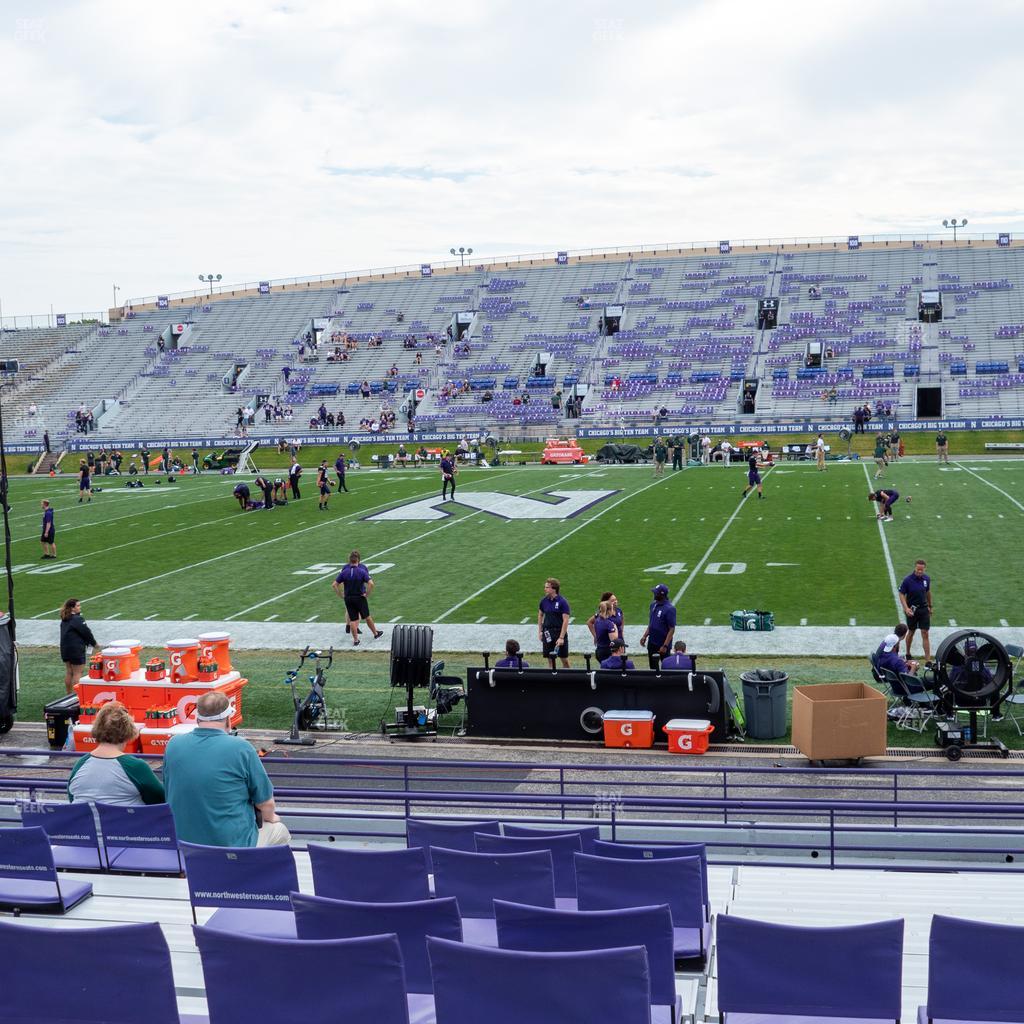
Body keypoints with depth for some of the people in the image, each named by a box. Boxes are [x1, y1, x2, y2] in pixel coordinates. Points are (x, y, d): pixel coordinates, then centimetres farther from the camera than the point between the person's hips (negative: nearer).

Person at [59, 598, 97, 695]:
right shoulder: (77, 619, -18)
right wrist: (94, 643, 3)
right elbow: (86, 632, -14)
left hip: (65, 649, 9)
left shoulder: (64, 620, 9)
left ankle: (69, 693, 23)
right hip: (76, 649, -9)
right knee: (77, 673, -2)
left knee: (69, 672, 16)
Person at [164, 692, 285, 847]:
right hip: (232, 844, -5)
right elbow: (265, 802, -6)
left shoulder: (173, 745, -4)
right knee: (279, 830, 25)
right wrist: (270, 818, 18)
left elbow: (169, 793, 12)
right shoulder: (241, 748, -16)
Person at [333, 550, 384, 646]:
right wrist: (367, 594, -9)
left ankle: (355, 640, 8)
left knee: (352, 619, 7)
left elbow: (334, 585, -5)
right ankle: (376, 634, 31)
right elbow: (371, 583, -22)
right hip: (360, 597, -2)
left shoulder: (344, 572, -4)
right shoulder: (362, 571, -11)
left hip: (348, 598, 2)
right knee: (367, 617, 15)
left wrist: (341, 595, 1)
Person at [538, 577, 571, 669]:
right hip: (547, 632, 4)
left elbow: (566, 620, -14)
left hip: (560, 631, -4)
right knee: (550, 659, 8)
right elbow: (540, 615, 18)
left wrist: (561, 637, -18)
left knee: (564, 659, 2)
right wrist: (540, 631, 11)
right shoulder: (544, 601, 3)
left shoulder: (562, 602, -12)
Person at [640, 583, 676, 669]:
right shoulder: (653, 604, 6)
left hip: (663, 644, -8)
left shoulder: (669, 609, -19)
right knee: (653, 666, 15)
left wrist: (665, 646, -22)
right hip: (652, 642, 8)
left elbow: (672, 629, -19)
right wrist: (645, 636, 10)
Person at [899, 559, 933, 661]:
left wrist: (930, 606, 19)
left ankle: (928, 660, -3)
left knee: (925, 634, -2)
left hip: (924, 609, 2)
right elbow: (901, 594, -10)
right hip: (912, 610, -2)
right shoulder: (908, 579, -15)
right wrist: (906, 608, -20)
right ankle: (908, 654, 34)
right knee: (911, 632, 13)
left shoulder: (927, 578, -3)